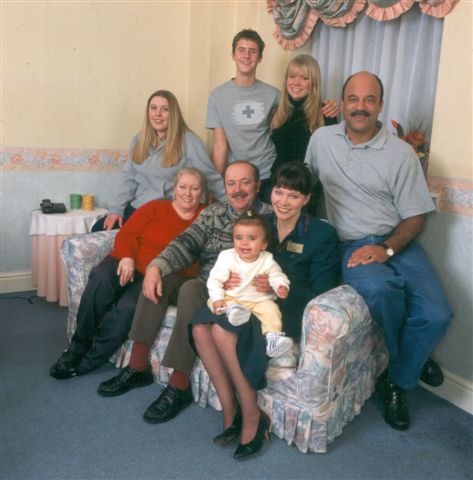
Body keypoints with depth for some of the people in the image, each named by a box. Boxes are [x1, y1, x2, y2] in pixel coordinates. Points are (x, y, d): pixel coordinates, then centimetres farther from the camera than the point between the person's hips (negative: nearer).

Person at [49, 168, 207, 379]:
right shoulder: (156, 207, 14)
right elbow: (127, 233, 5)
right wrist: (127, 257, -15)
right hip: (129, 265, 2)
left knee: (128, 307, -31)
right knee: (101, 277, -32)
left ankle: (87, 361, -11)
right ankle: (79, 344, -12)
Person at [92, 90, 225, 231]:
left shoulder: (189, 142, -11)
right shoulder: (139, 140, 8)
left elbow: (211, 178, -10)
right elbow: (128, 178, 10)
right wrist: (116, 208, 1)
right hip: (135, 208, 6)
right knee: (98, 230, -3)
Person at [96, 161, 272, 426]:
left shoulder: (268, 216, -3)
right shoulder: (214, 212, 12)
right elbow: (186, 243, -1)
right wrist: (156, 266, -17)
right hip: (201, 287, 6)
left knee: (191, 289, -31)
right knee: (159, 277, -16)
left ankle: (179, 386, -23)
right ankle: (138, 367, -6)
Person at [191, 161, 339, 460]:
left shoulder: (323, 234, -5)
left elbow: (321, 293, -9)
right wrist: (229, 281, -9)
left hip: (289, 311, -5)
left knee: (222, 331, -29)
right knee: (201, 326, -23)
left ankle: (251, 416, -12)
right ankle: (230, 411, -11)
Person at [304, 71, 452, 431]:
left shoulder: (401, 153, 0)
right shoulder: (321, 139, 7)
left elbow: (416, 215, 1)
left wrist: (387, 249, -17)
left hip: (396, 241, 1)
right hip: (350, 243, 0)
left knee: (436, 315, -22)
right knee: (377, 287, -35)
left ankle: (397, 382, 9)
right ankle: (410, 358, 0)